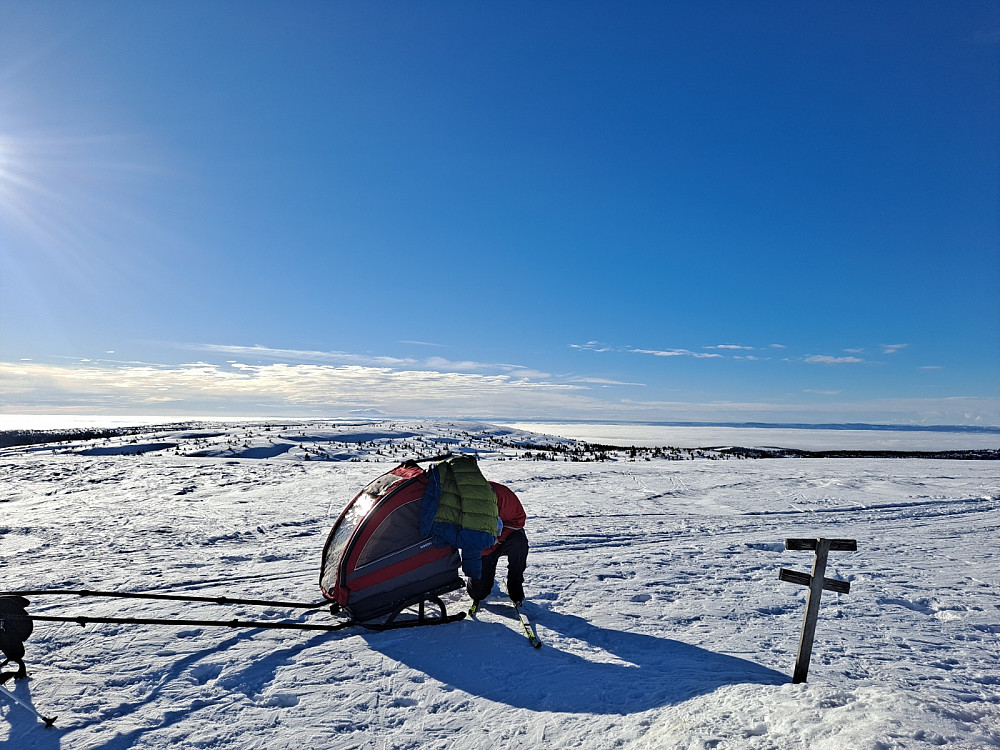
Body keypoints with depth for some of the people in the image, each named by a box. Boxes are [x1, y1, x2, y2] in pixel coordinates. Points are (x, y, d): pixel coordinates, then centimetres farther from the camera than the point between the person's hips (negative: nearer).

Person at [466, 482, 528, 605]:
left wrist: (499, 537, -29)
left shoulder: (503, 494, -28)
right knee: (477, 593, -5)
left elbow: (519, 518, -16)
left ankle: (515, 589, -17)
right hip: (481, 548, 1)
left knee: (519, 542, -37)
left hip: (504, 538, -1)